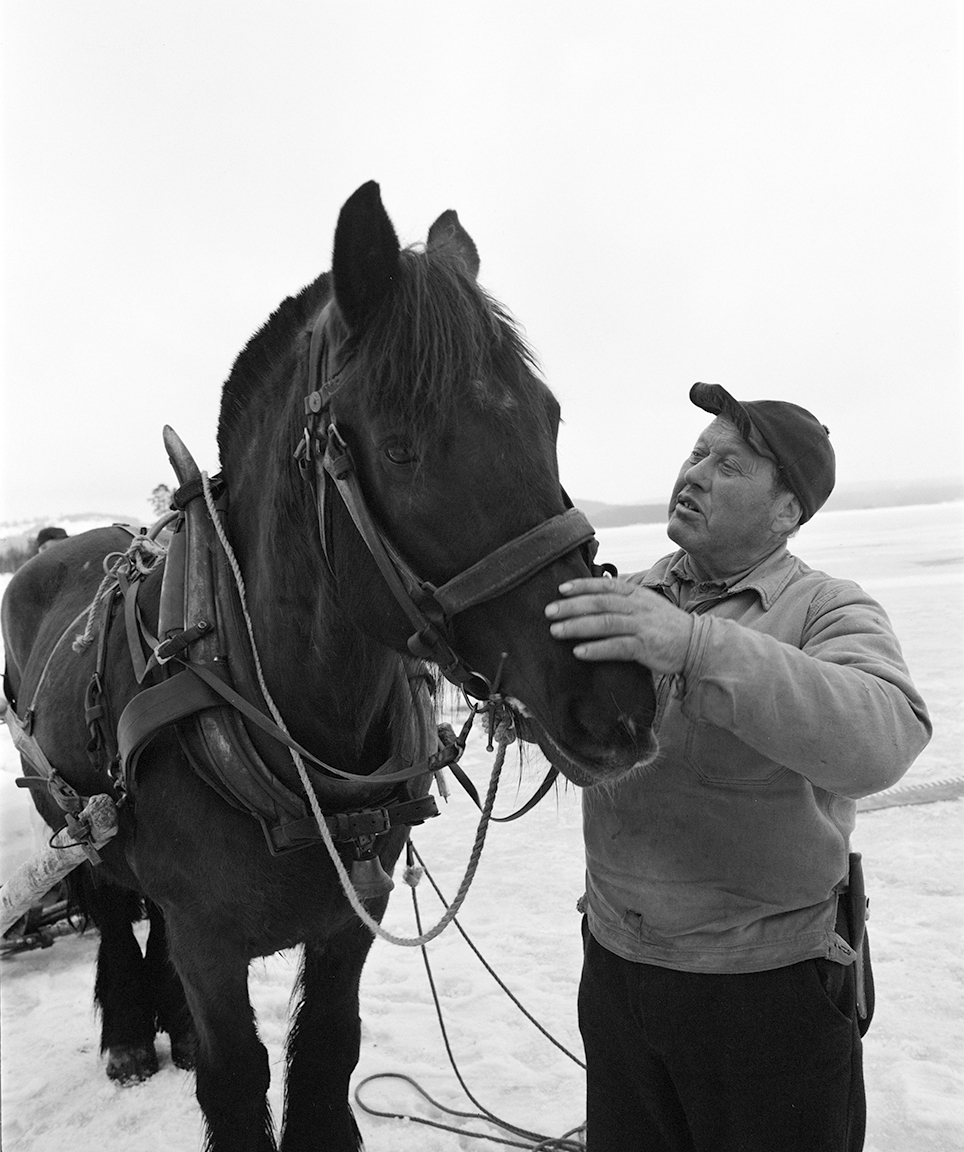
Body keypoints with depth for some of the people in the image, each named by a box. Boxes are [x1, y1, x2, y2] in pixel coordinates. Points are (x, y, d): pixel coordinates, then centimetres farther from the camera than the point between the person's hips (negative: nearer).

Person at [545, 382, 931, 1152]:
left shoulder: (828, 611, -12)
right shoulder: (628, 598, 1)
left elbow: (880, 741, -32)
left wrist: (696, 646, -44)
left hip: (773, 987, -3)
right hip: (614, 965, 4)